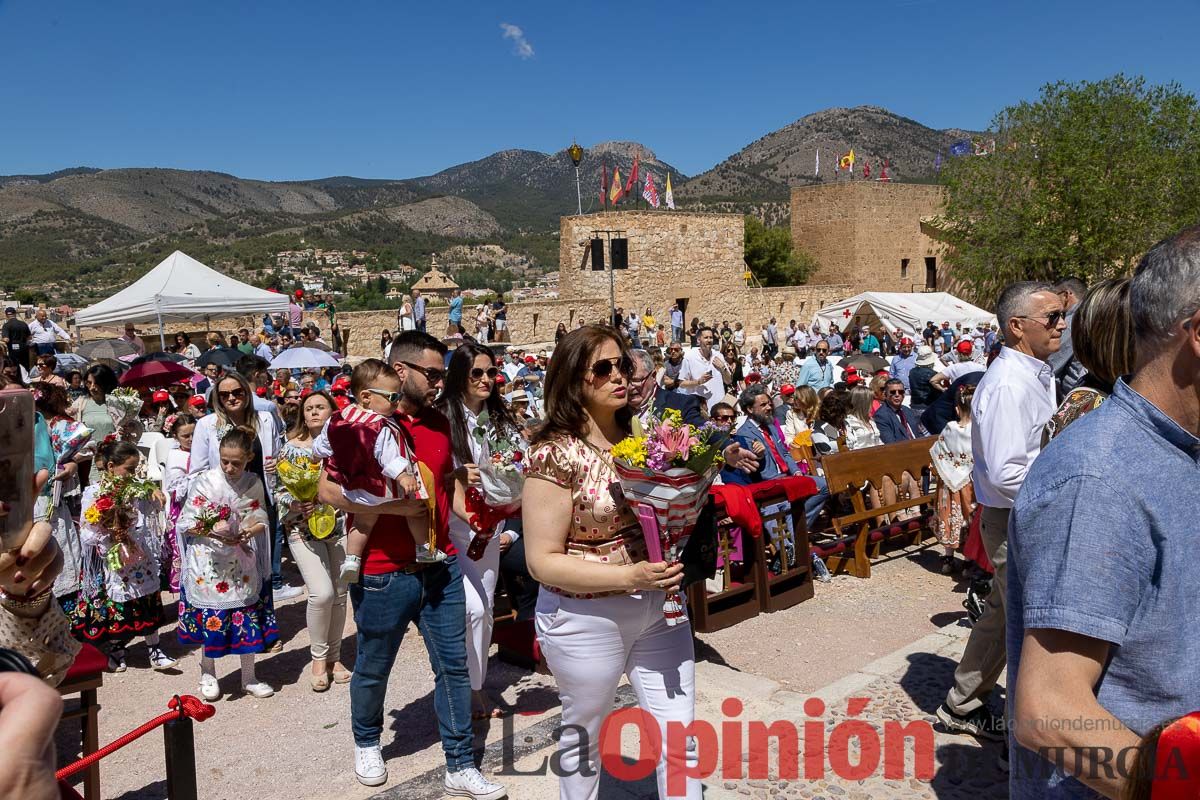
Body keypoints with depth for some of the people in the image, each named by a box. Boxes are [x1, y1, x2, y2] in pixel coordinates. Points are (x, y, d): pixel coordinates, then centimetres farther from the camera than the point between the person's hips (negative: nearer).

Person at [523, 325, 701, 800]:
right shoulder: (555, 454, -18)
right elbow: (543, 561, -19)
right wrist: (629, 576, -26)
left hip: (658, 607, 5)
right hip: (586, 619, -5)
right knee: (584, 735, 18)